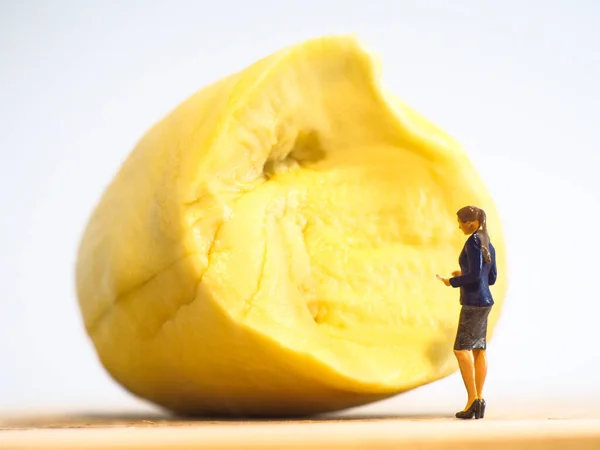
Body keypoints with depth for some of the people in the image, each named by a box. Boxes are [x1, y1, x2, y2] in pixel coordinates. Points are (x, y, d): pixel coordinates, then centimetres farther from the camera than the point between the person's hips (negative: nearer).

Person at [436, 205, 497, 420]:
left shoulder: (474, 242, -13)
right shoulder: (488, 245, 13)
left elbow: (475, 275, -21)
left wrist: (452, 282, -8)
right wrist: (464, 275, 18)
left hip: (474, 303, -9)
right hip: (484, 302, 9)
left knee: (462, 349, -9)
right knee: (479, 350, 6)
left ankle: (472, 398, -14)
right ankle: (478, 401, 5)